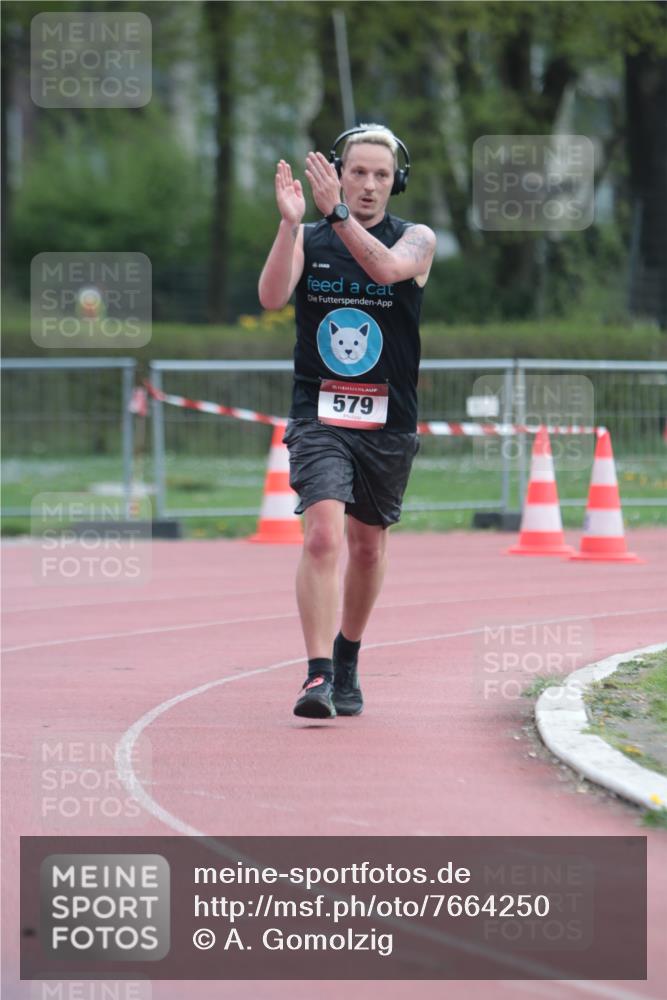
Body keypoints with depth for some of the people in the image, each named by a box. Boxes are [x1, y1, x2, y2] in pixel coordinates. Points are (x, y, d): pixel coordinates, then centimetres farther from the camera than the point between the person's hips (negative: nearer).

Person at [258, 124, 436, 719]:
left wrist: (336, 213, -33)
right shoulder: (308, 239, 2)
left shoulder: (416, 240, 0)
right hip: (320, 416, -2)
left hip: (388, 422, 2)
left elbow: (387, 268, -23)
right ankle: (318, 676, -23)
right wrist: (290, 223, -26)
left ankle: (347, 663, 35)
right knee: (323, 535, -19)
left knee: (368, 543, 14)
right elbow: (272, 297, -15)